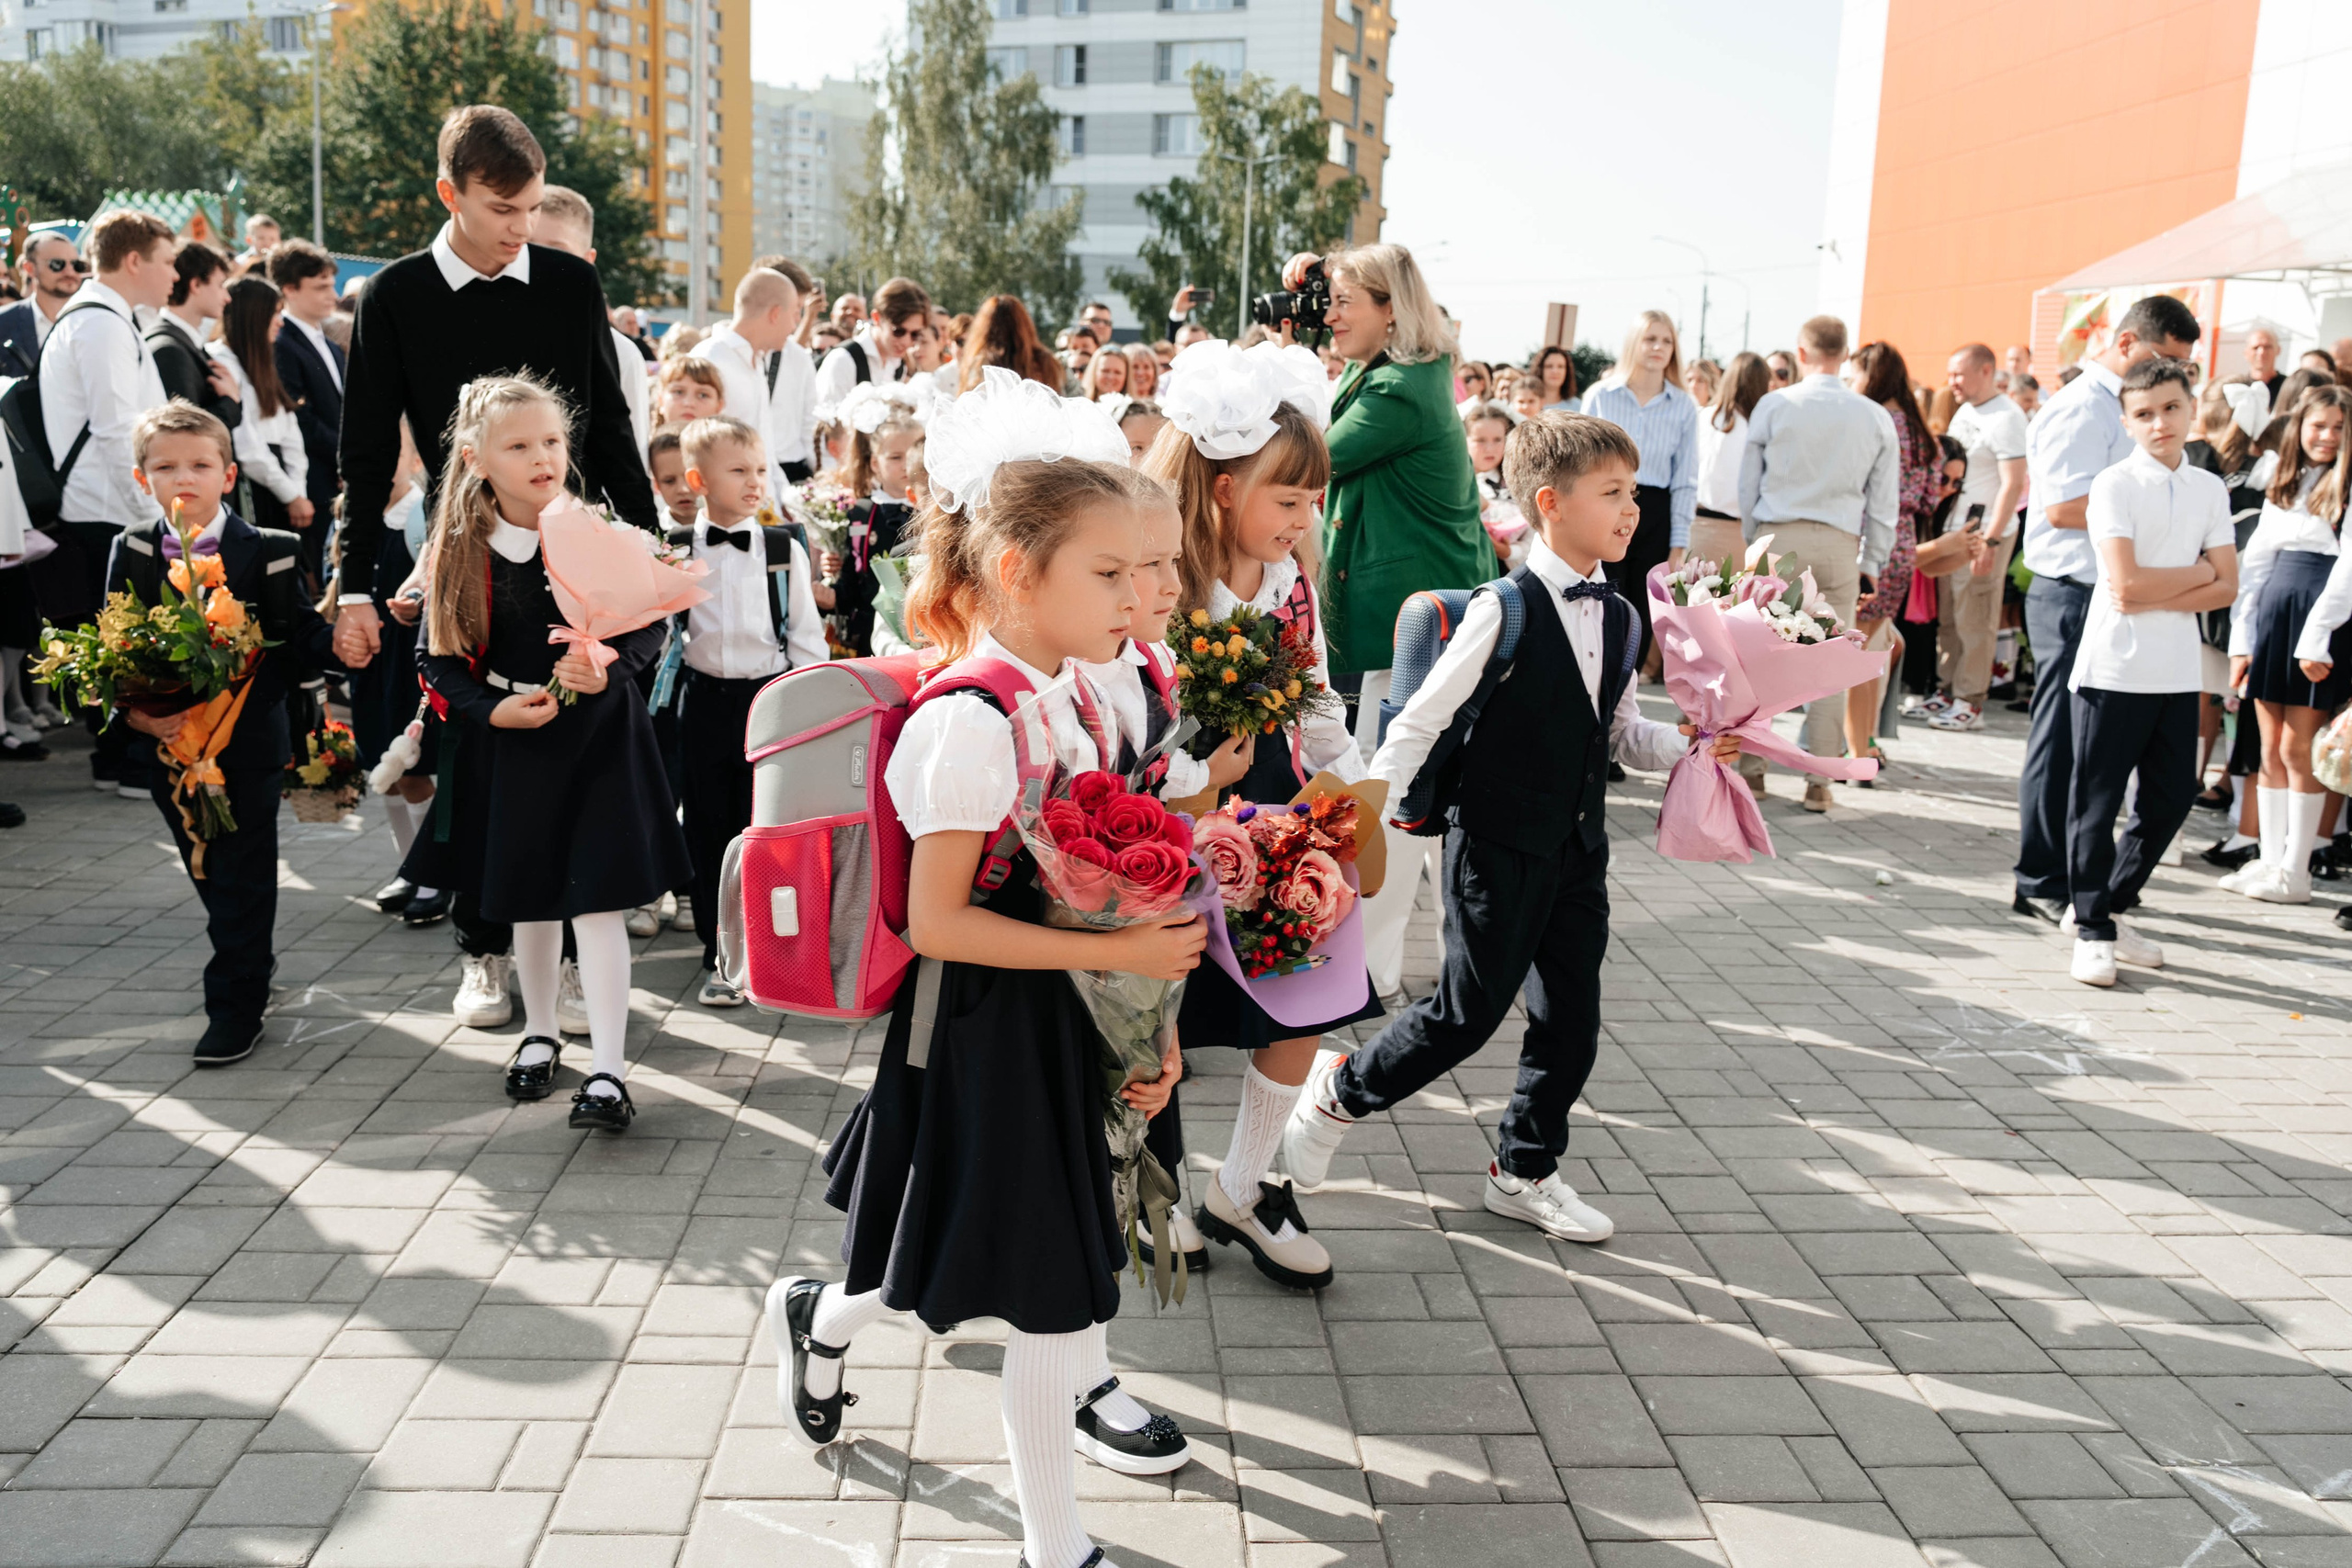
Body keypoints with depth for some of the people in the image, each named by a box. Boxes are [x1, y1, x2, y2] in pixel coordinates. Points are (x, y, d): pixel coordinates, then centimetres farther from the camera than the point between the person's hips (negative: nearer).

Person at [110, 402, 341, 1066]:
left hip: (248, 740, -4)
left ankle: (236, 1004, 10)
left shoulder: (268, 552, -7)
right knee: (205, 868, 19)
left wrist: (336, 643, -29)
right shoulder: (132, 553, 2)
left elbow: (297, 637, -8)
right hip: (168, 740, 4)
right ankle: (253, 959, 41)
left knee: (243, 874, 0)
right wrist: (136, 712, -13)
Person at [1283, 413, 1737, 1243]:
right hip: (1498, 844, -7)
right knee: (1469, 1010, 0)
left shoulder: (1620, 617, 6)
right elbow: (1421, 720, -14)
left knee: (1572, 1017, 10)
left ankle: (1525, 1170, 28)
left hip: (1578, 847, 7)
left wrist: (1695, 742, -1)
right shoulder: (1506, 611, -17)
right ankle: (1339, 1090, 25)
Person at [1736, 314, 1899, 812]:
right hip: (1841, 546, 1)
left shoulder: (1773, 406, -1)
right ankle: (1819, 782, 6)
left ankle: (1751, 768, 10)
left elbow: (1748, 485, 4)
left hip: (1778, 537, -1)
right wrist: (1872, 564, 17)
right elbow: (1884, 504, 8)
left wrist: (1753, 543, 15)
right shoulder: (1876, 418, 4)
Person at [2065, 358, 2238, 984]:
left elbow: (2226, 588, 2)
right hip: (2113, 668, -5)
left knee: (2171, 798, 9)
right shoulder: (2115, 485, -7)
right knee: (2097, 803, 1)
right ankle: (2092, 931, 11)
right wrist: (2196, 571, -5)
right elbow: (2125, 585, -17)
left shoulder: (2209, 490, 9)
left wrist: (2157, 598, -13)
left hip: (2178, 671, 5)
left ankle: (2111, 906, 26)